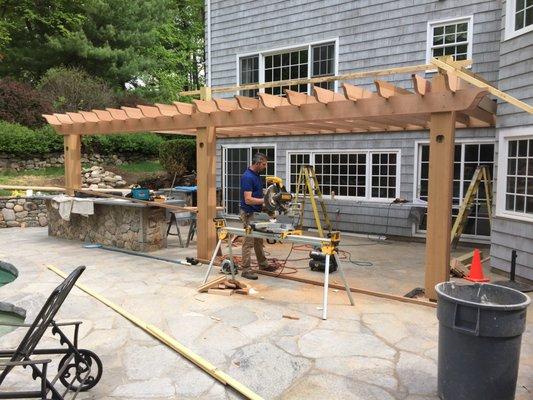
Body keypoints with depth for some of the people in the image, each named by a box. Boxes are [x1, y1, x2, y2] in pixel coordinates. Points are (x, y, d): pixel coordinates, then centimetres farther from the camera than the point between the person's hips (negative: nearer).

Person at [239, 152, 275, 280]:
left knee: (259, 241, 19)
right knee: (248, 242, -3)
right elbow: (248, 199, -26)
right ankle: (246, 270, 5)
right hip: (249, 214, -10)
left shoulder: (256, 175, 9)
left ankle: (263, 264, 32)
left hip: (257, 213, 10)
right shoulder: (247, 177, -21)